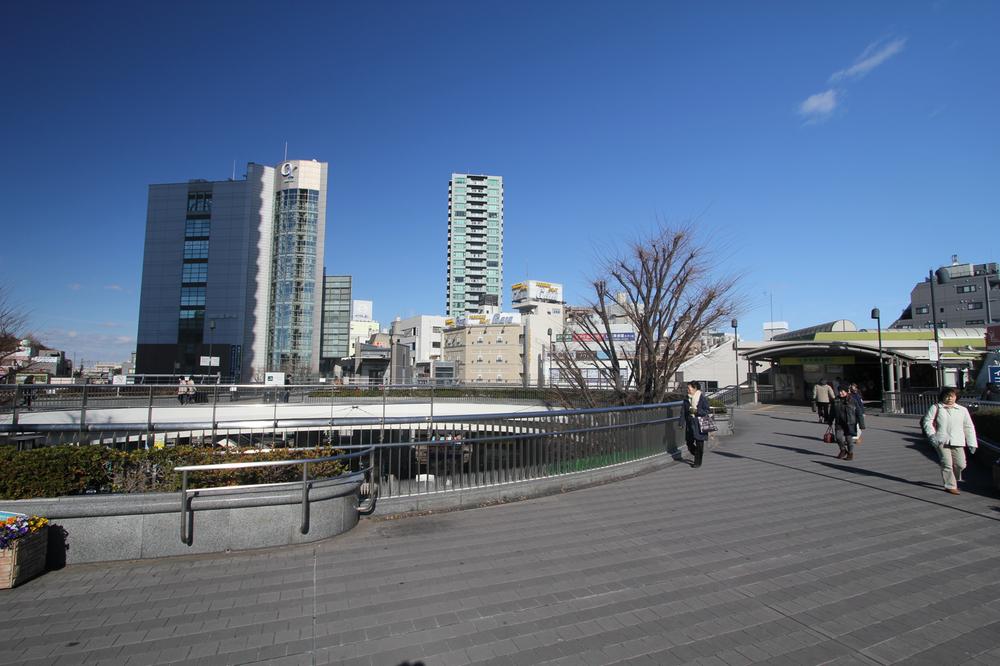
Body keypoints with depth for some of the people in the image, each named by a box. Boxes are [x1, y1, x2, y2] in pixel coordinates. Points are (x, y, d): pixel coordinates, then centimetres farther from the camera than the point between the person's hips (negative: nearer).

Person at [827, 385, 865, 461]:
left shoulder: (852, 401, -6)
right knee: (838, 437, -9)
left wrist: (861, 424, -6)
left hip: (850, 424, -3)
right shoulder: (836, 401, 4)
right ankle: (843, 450, 16)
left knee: (849, 439, 2)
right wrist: (830, 421, 19)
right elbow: (832, 413, 15)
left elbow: (859, 413, -3)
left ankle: (850, 454, 21)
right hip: (839, 424, 3)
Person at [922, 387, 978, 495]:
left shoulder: (962, 410, 13)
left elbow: (969, 427, 16)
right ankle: (950, 486, 4)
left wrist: (972, 443, 12)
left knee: (960, 464, 2)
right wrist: (932, 435, -11)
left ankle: (954, 480, 29)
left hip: (957, 442, 3)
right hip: (941, 441, -3)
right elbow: (927, 421, 1)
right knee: (947, 464, -5)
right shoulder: (936, 408, 4)